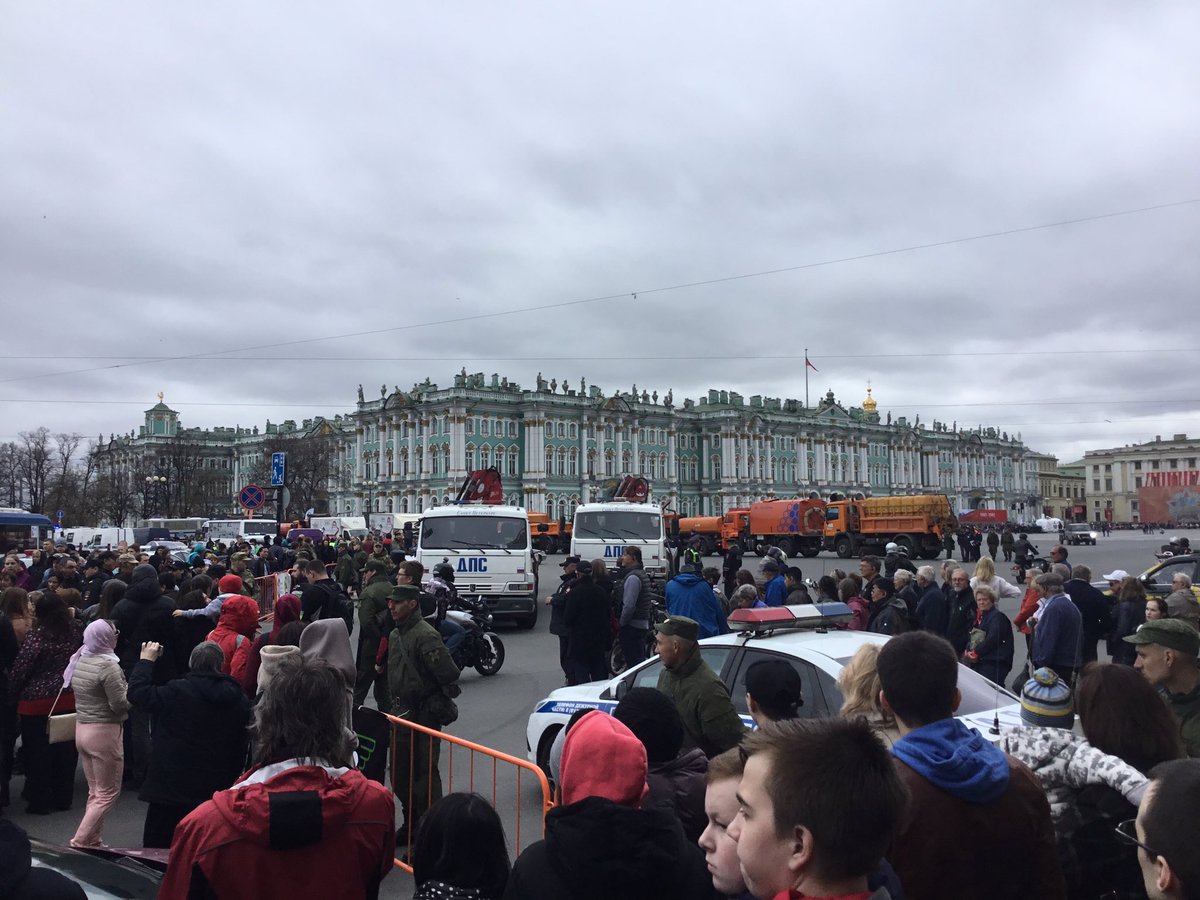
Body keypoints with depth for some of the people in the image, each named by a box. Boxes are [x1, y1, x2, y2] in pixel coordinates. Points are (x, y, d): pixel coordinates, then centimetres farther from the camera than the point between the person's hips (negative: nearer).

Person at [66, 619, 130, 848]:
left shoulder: (78, 660, 4)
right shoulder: (107, 665, -20)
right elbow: (120, 704, -20)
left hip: (81, 729, 8)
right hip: (104, 732, -8)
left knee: (95, 791, 17)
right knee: (108, 793, 3)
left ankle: (93, 842, 22)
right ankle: (79, 843, 2)